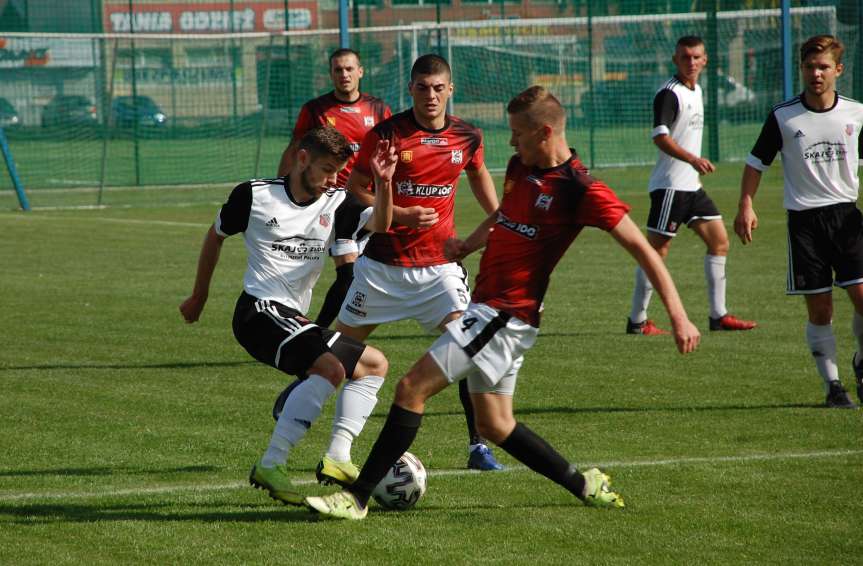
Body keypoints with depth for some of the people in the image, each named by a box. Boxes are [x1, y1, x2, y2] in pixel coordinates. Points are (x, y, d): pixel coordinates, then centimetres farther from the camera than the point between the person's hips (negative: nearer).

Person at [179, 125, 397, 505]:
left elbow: (379, 224, -12)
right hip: (260, 312, -8)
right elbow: (215, 235, 14)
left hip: (293, 319, 8)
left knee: (374, 364, 12)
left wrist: (383, 184, -31)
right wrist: (199, 296, 22)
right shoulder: (254, 196, -3)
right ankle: (270, 466, -32)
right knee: (330, 367, -29)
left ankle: (337, 458, 3)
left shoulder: (335, 204, 7)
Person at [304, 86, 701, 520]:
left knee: (412, 388, -13)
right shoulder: (521, 167, 10)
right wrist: (470, 244, 9)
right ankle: (583, 485, 24)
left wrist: (678, 316, -17)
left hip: (506, 315, -9)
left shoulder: (581, 190, -15)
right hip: (489, 309, 9)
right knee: (494, 426, 15)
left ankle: (356, 498, -11)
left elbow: (641, 248, -13)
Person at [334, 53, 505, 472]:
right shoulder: (386, 134, -11)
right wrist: (401, 214, -19)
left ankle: (478, 446, -6)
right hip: (383, 261, -2)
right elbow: (355, 190, -6)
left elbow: (478, 175, 23)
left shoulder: (467, 137, 0)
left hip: (439, 263, 2)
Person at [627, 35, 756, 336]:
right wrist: (693, 160, -36)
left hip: (691, 185, 9)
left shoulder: (696, 90, 15)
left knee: (719, 240, 9)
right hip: (669, 185, -9)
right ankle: (637, 320, -1)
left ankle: (718, 316, 14)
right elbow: (660, 137, -25)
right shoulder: (669, 93, -14)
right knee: (657, 249, -6)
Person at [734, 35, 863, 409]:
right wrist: (746, 206, -6)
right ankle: (832, 386, 9)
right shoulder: (783, 117, -2)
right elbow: (757, 161, 6)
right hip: (803, 219, -1)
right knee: (819, 310, -2)